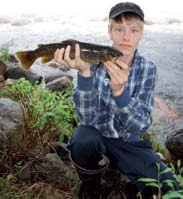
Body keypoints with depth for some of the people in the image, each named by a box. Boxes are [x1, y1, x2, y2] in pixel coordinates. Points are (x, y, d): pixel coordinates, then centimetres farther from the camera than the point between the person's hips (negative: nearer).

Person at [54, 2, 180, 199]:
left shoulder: (147, 69, -11)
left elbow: (140, 126, -22)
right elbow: (87, 119, -25)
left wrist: (119, 90, -41)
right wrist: (84, 73, -41)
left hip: (128, 142, 1)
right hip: (95, 137, 0)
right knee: (83, 141, -35)